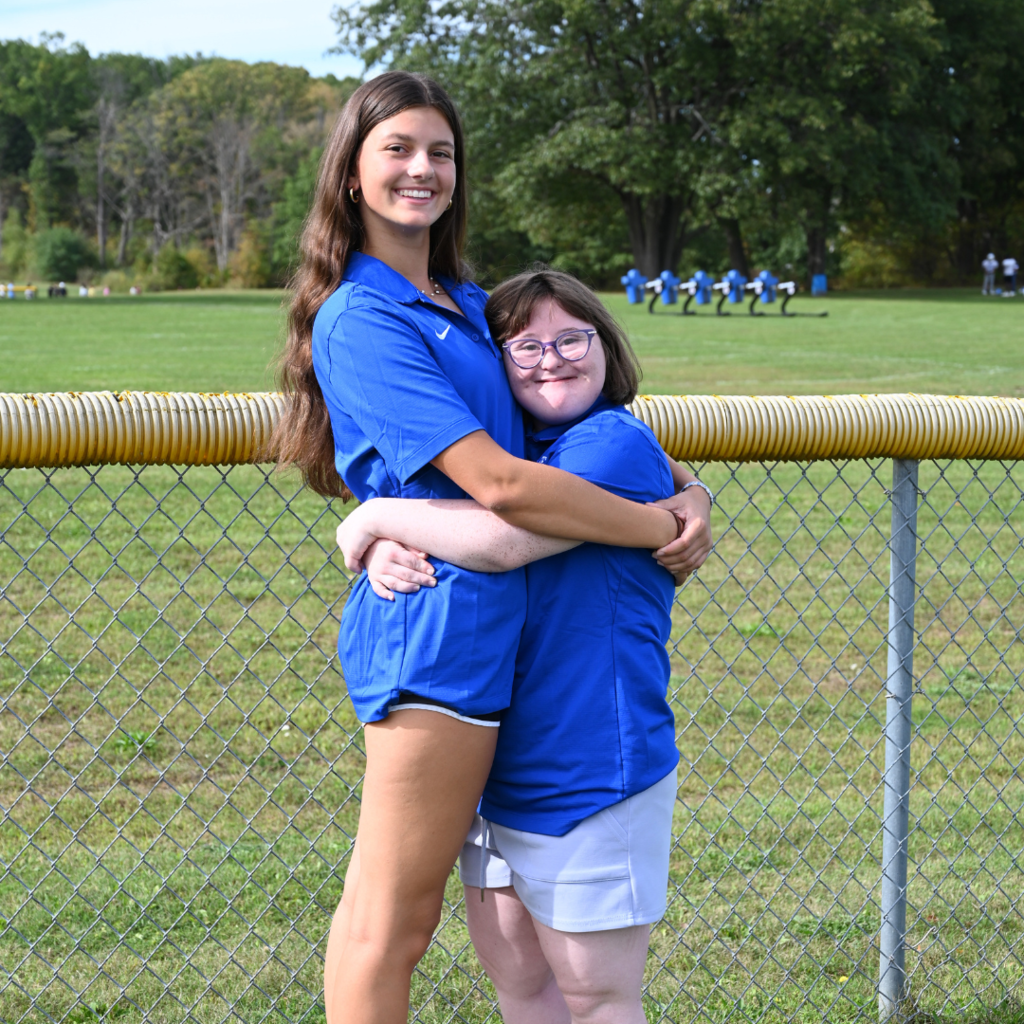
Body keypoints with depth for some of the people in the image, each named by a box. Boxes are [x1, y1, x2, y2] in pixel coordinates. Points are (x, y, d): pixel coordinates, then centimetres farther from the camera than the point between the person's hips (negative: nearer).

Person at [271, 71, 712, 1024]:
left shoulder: (467, 304, 18)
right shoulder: (360, 319, -12)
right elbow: (497, 482, -20)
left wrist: (687, 493, 2)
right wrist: (663, 527, -13)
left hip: (472, 632, 9)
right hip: (439, 626, -9)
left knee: (386, 909, 15)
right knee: (392, 921, -1)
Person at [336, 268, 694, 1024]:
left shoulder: (617, 445, -14)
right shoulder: (511, 450, 13)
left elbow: (506, 539, -27)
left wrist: (378, 518, -14)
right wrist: (389, 552, -10)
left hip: (591, 769, -9)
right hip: (504, 762, 9)